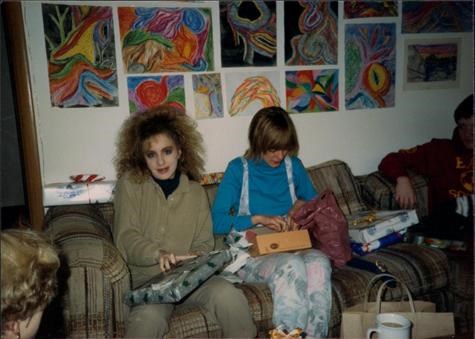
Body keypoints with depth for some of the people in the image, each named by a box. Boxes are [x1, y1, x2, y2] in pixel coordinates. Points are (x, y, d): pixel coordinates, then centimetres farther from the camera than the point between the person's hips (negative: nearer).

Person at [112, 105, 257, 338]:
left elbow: (204, 244, 12)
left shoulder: (195, 191, 15)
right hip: (146, 278, -3)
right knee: (148, 318, -36)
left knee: (229, 296, -27)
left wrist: (193, 258, -12)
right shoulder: (130, 183, 7)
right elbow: (126, 237, -3)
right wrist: (159, 255, -23)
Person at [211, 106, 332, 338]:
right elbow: (217, 222, -9)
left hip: (292, 246, 4)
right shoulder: (238, 169, -3)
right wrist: (258, 218, -18)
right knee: (292, 266, -36)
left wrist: (302, 204, 2)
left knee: (319, 262, -31)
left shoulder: (293, 165, 9)